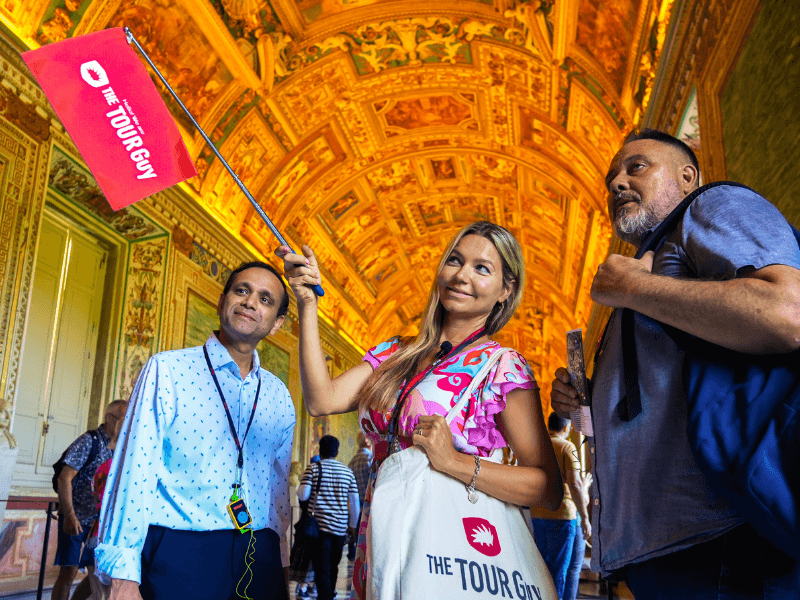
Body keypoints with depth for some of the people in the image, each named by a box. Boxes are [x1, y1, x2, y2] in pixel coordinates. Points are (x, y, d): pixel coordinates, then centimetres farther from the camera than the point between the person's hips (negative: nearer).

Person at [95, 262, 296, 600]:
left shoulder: (279, 397, 9)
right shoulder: (167, 370, -3)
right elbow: (136, 471, -9)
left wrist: (280, 569, 14)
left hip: (258, 559, 4)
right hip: (178, 558, -3)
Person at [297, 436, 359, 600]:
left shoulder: (313, 468, -3)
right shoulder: (347, 471, 7)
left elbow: (303, 495, -11)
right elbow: (355, 502, 8)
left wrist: (298, 490, 12)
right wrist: (352, 525, 19)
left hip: (319, 526, -3)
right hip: (340, 528, 4)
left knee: (322, 569, -2)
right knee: (333, 568, 18)